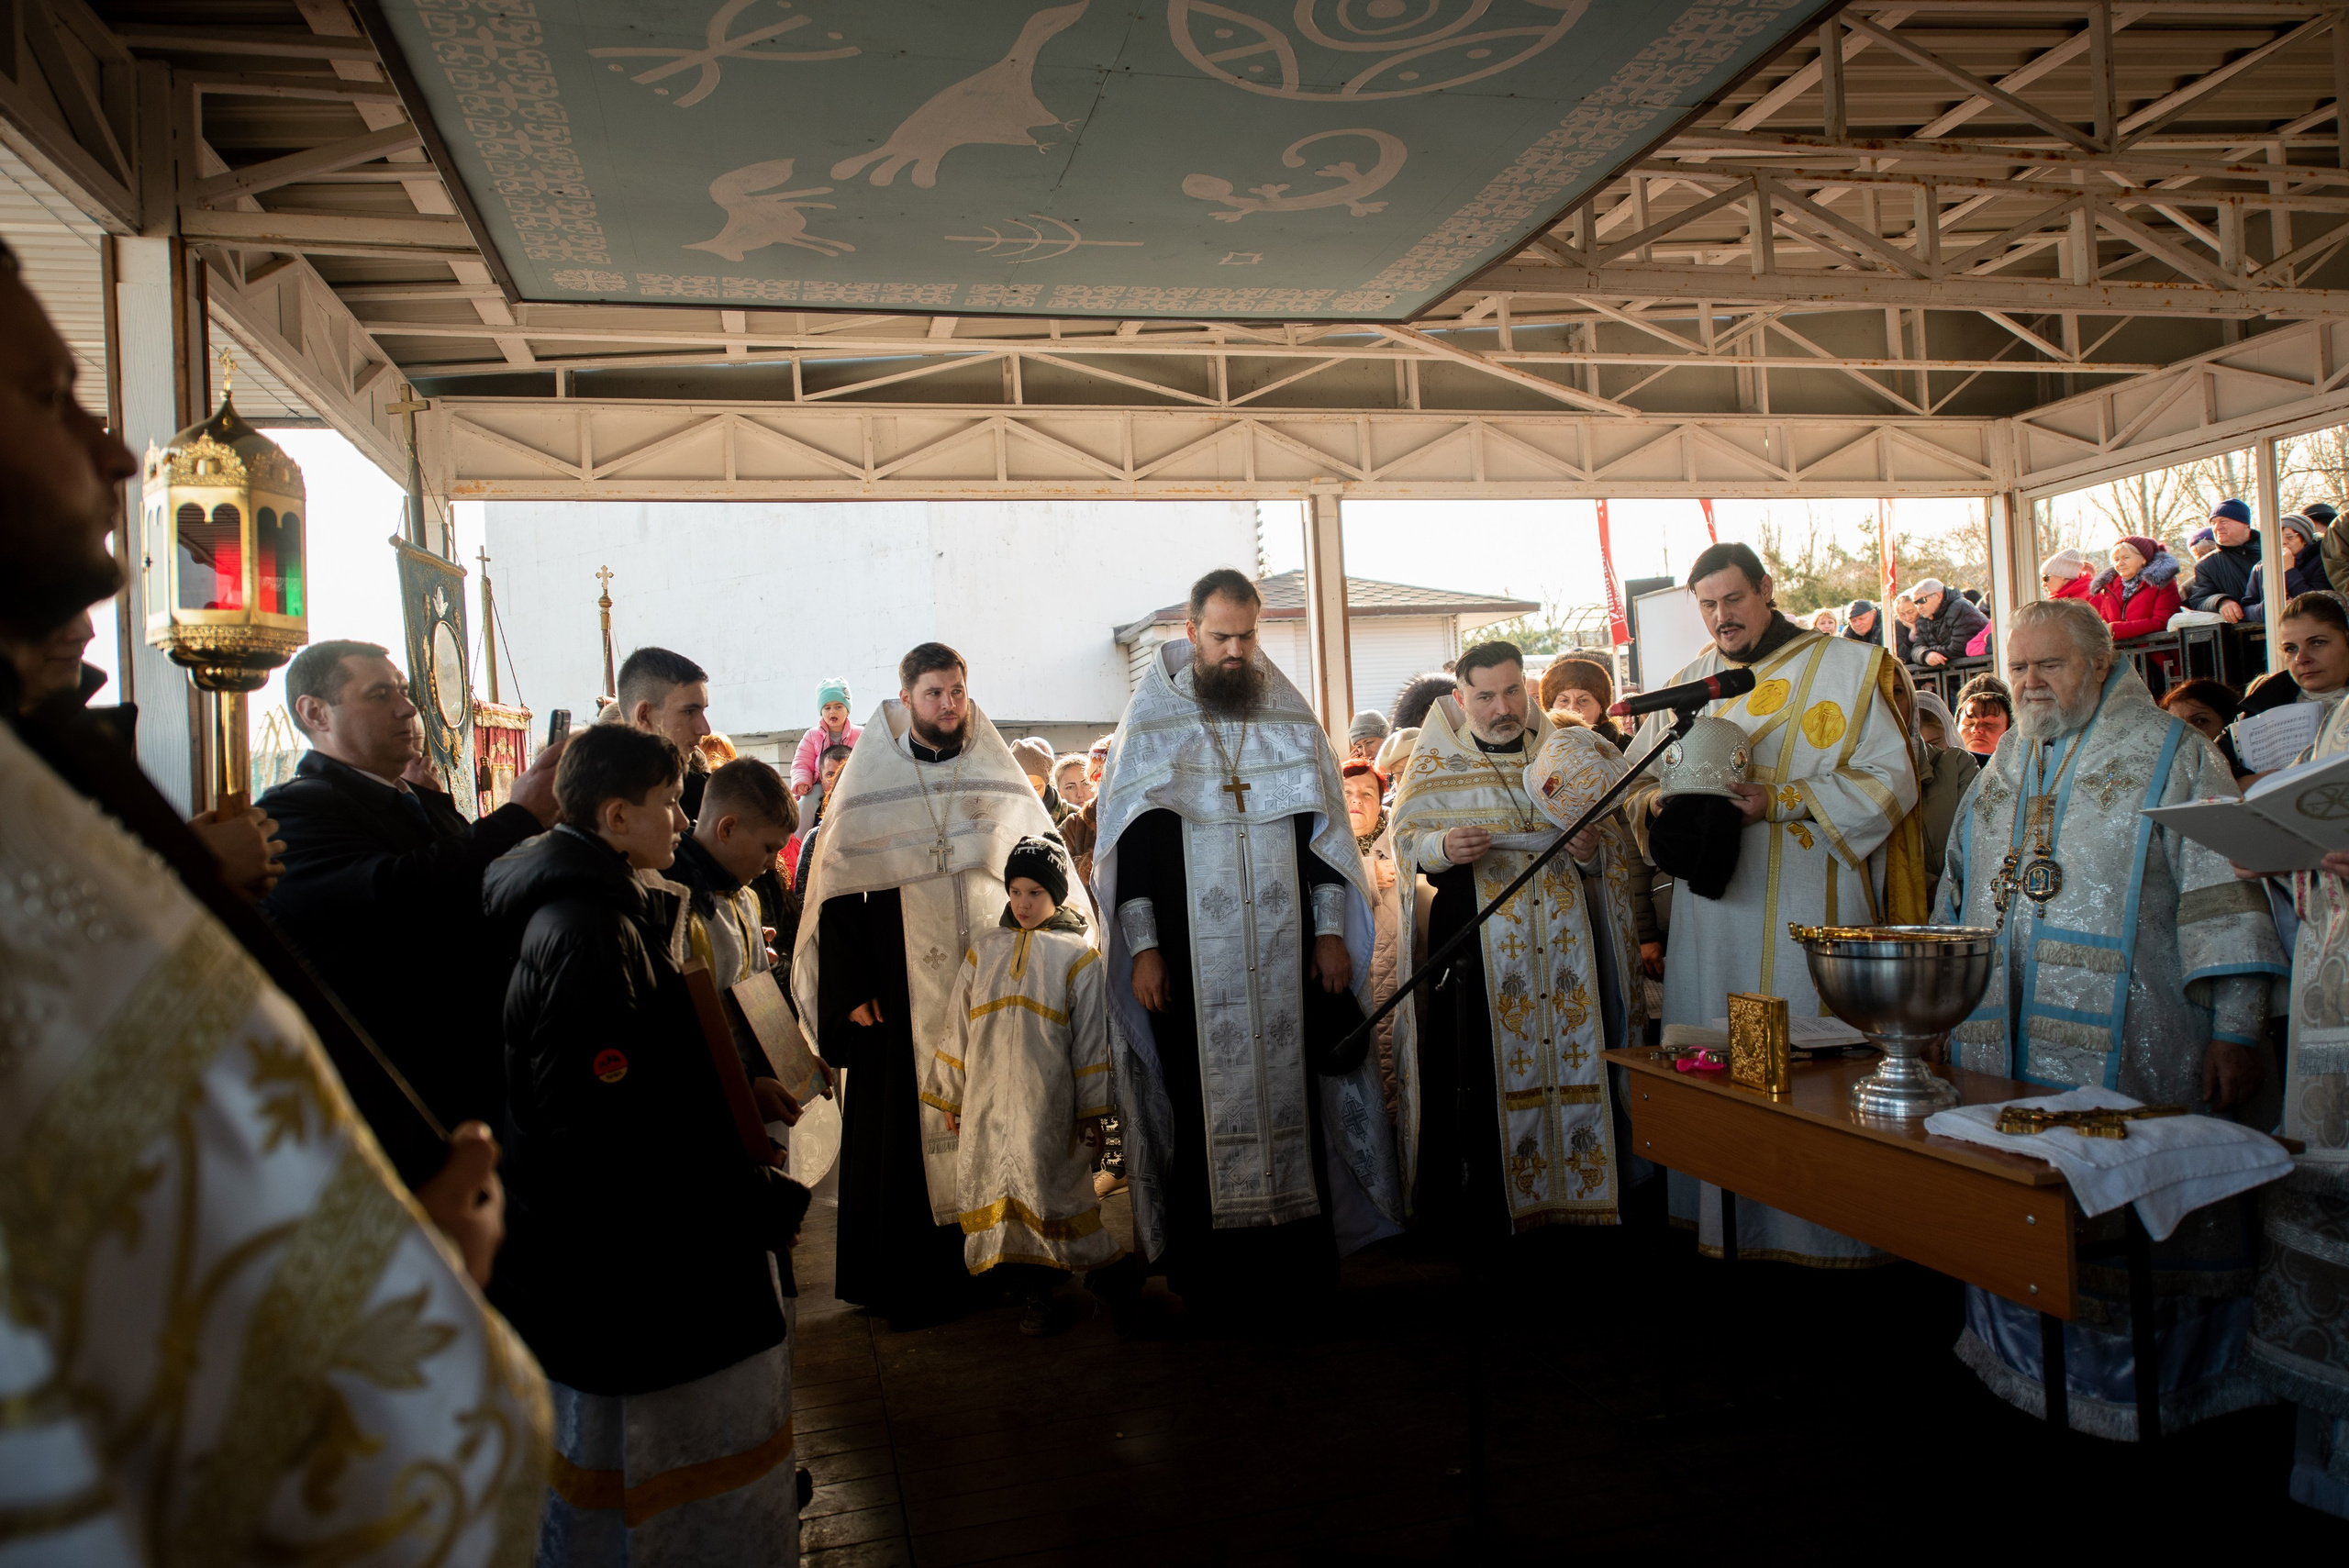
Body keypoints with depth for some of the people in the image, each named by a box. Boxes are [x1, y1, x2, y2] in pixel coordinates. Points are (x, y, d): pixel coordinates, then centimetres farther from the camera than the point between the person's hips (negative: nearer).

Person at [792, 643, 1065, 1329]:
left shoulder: (1000, 777, 9)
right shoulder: (868, 784, 1)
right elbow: (837, 889, -2)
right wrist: (852, 989, -8)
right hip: (902, 992, -2)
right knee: (902, 1122, 0)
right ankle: (905, 1278, 10)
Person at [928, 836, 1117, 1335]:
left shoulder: (1077, 953, 4)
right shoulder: (986, 946, 12)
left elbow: (1091, 1037, 2)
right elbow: (960, 1026, 15)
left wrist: (1092, 1111, -2)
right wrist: (950, 1097, 13)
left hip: (1046, 1101, -3)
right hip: (987, 1099, 3)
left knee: (1043, 1183, -3)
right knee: (999, 1188, 2)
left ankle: (1036, 1292, 8)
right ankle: (1030, 1289, 12)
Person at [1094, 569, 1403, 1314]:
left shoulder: (1291, 717, 9)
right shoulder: (1151, 722, 1)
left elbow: (1322, 827, 10)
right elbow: (1132, 840, -1)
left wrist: (1331, 930, 3)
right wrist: (1143, 946, -7)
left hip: (1283, 951, 2)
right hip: (1193, 955, -2)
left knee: (1286, 1087, 5)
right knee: (1203, 1099, 1)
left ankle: (1292, 1259, 16)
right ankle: (1209, 1269, 11)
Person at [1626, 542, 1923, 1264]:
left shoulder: (1847, 669, 1)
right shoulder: (1686, 686, 14)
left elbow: (1889, 778, -6)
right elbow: (1640, 781, 15)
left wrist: (1780, 801, -16)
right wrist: (1662, 804, -9)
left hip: (1812, 911, -4)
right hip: (1712, 915, 4)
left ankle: (1821, 1229, 10)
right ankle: (1719, 1219, 16)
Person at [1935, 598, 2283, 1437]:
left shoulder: (2169, 755, 0)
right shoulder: (2000, 775, 18)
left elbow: (2221, 891, -6)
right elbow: (1960, 896, 23)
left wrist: (2236, 1029, -12)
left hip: (2121, 1046, -5)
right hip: (2003, 1046, 5)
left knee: (2127, 1213, -2)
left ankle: (2146, 1385, 13)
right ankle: (2026, 1361, 23)